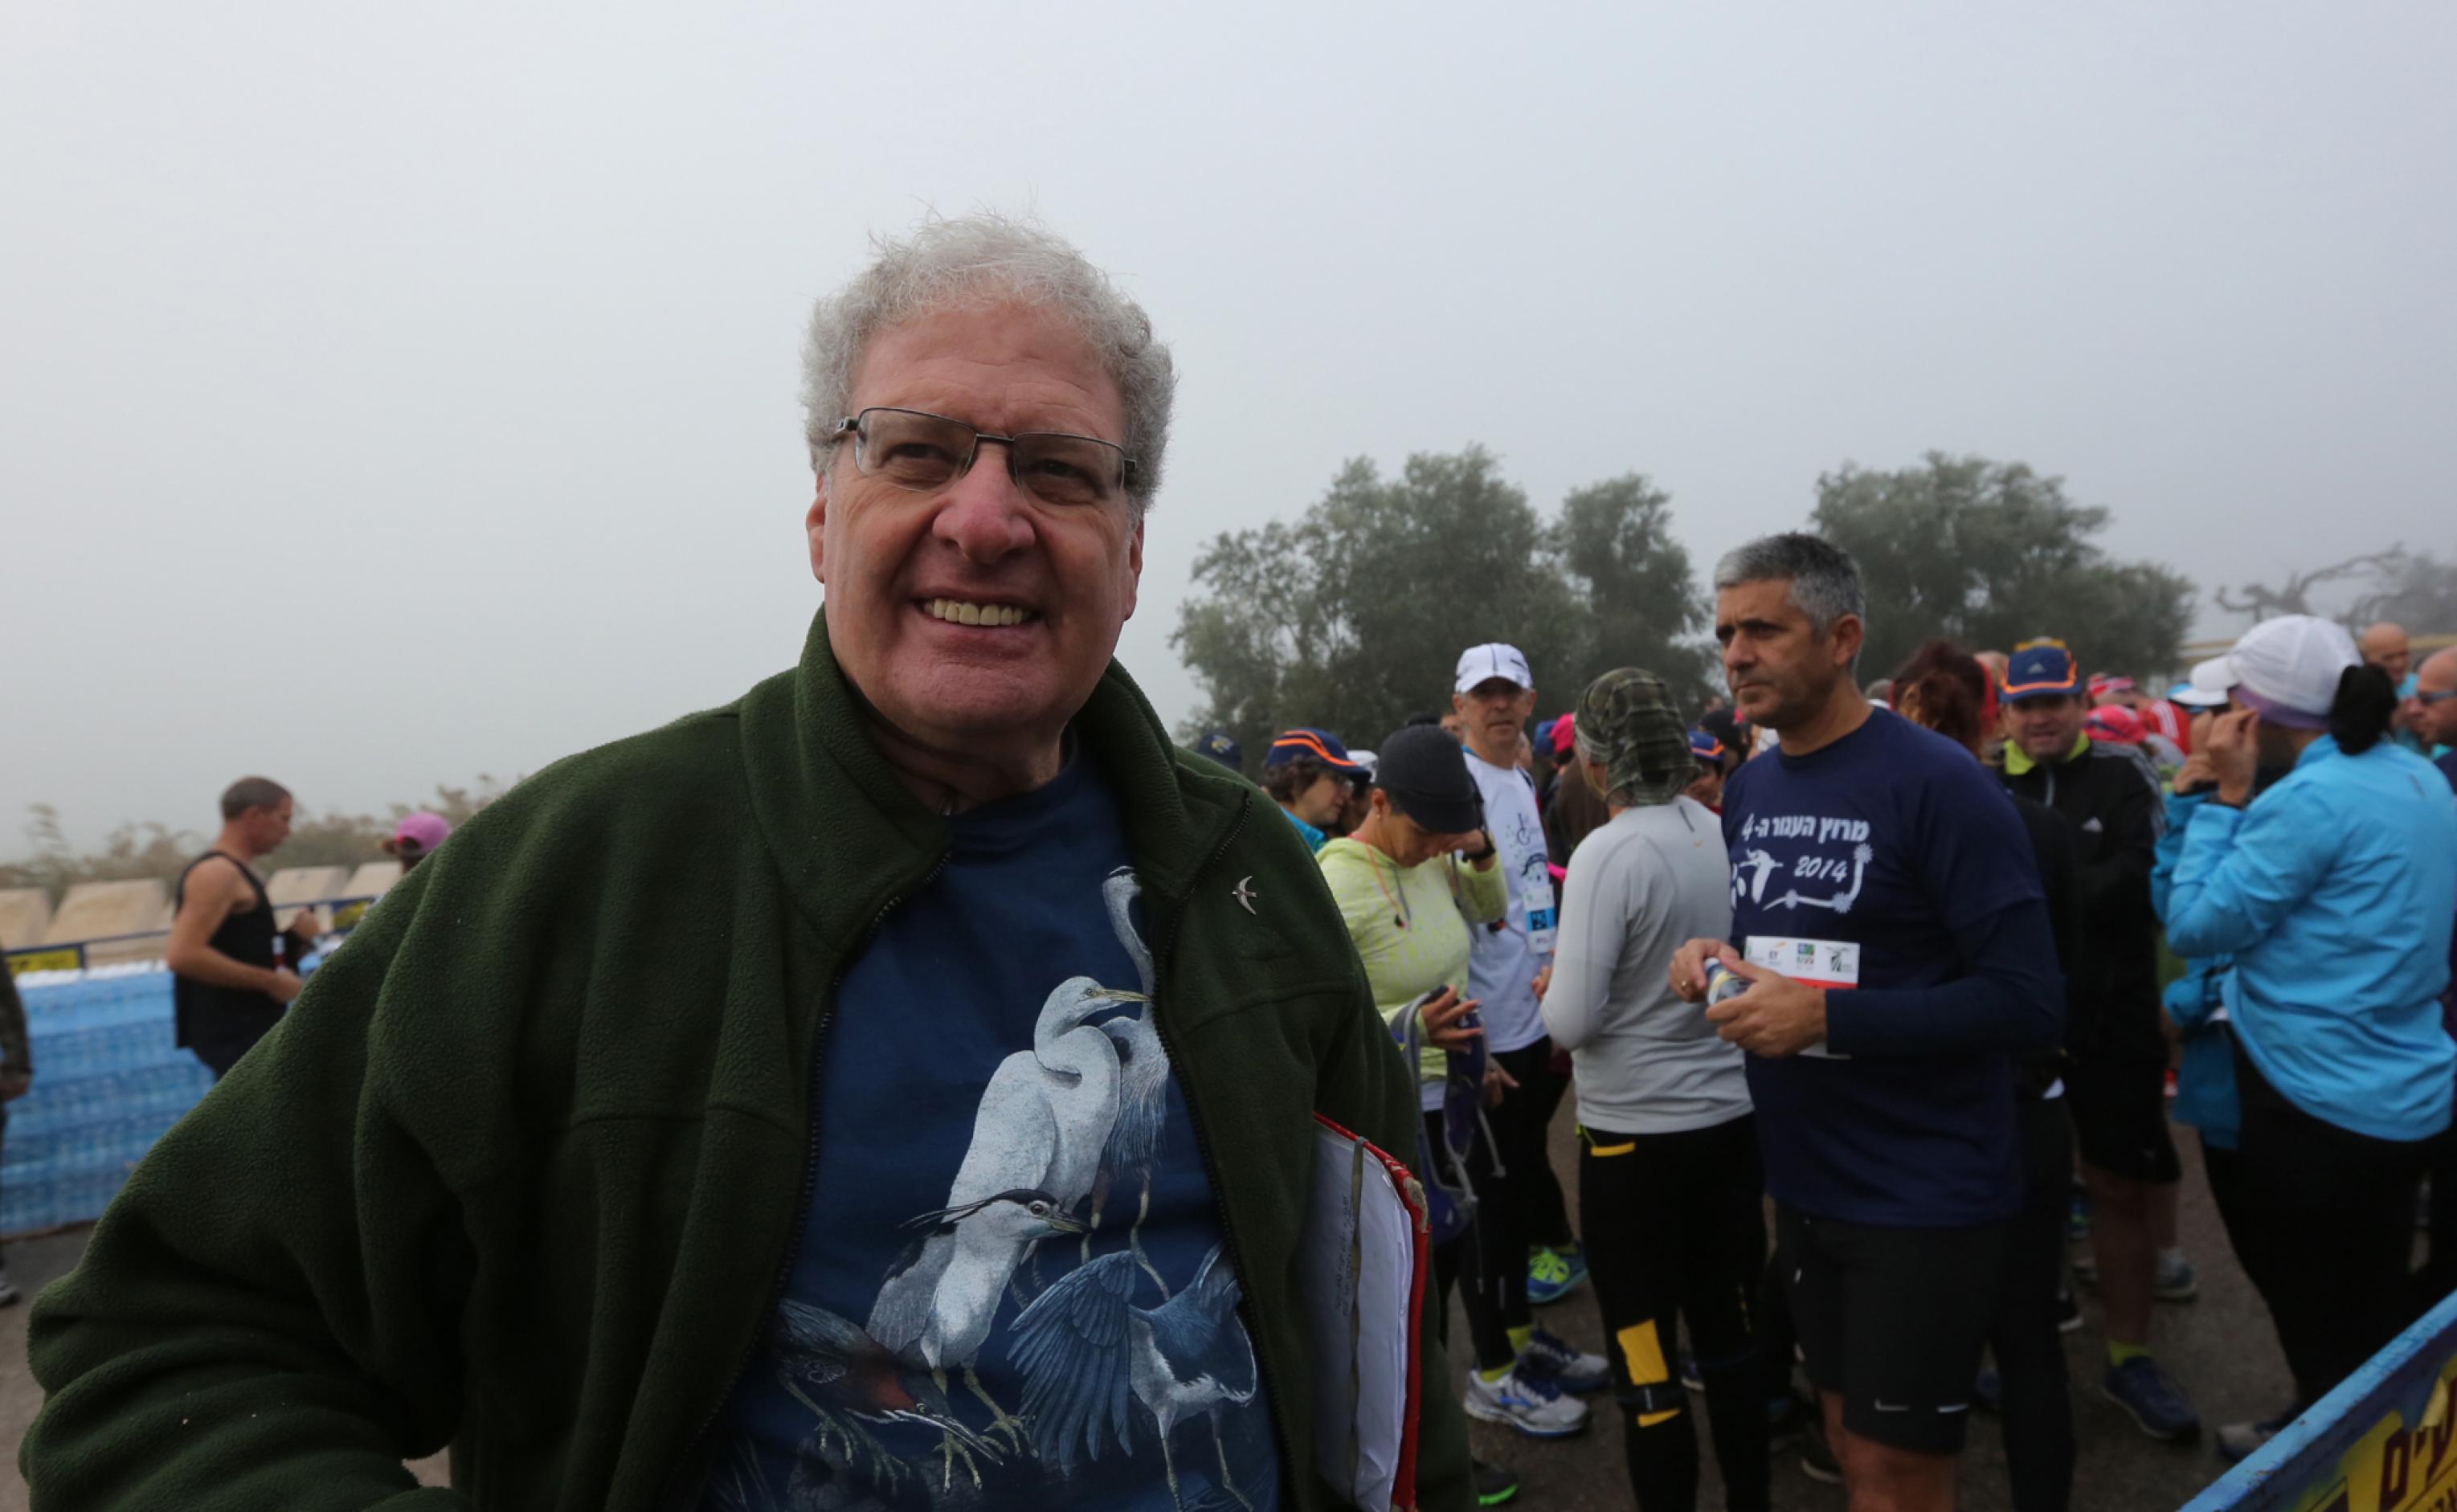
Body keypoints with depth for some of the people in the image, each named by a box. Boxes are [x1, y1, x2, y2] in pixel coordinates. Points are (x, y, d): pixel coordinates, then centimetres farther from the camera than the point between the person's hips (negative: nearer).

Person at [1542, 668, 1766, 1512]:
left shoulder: (1607, 853, -20)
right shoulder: (1726, 836, -2)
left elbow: (1571, 1022, -22)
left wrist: (1548, 993, -1)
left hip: (1636, 1133, -6)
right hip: (1732, 1116, 7)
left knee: (1644, 1353, 8)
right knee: (1730, 1332, 21)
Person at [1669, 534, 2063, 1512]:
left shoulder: (1937, 783, -18)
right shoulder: (1748, 789, 5)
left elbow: (2028, 1000, -20)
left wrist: (1824, 1016, -26)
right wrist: (1720, 958, -5)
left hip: (1923, 1196, -6)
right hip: (1806, 1184, 7)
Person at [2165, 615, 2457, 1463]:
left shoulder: (2312, 798, -23)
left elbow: (2194, 926, -19)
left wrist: (2226, 797, -15)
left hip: (2321, 1100, -9)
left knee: (2320, 1317, 11)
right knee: (2373, 1308, 23)